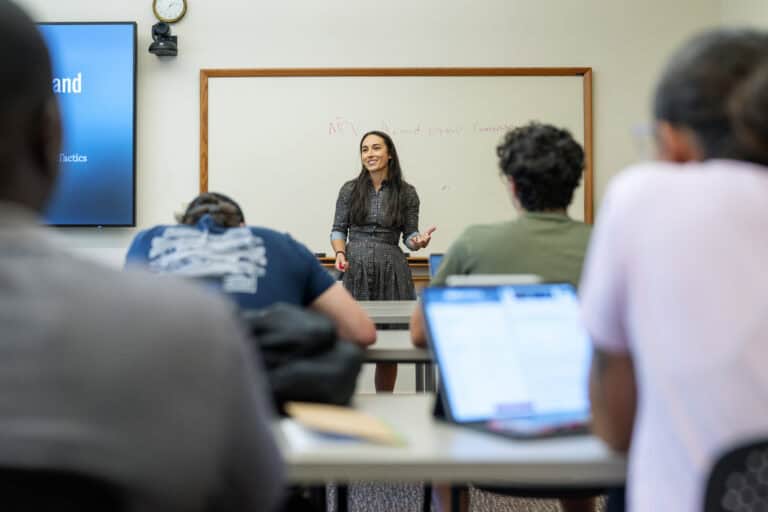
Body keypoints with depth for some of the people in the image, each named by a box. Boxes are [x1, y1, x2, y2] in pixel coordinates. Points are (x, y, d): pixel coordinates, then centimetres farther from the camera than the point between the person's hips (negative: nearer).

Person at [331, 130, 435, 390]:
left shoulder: (406, 192, 4)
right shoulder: (350, 189, 5)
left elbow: (410, 235, 7)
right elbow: (338, 229, 8)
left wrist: (419, 241, -15)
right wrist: (340, 253, -10)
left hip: (392, 271, 0)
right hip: (355, 269, 0)